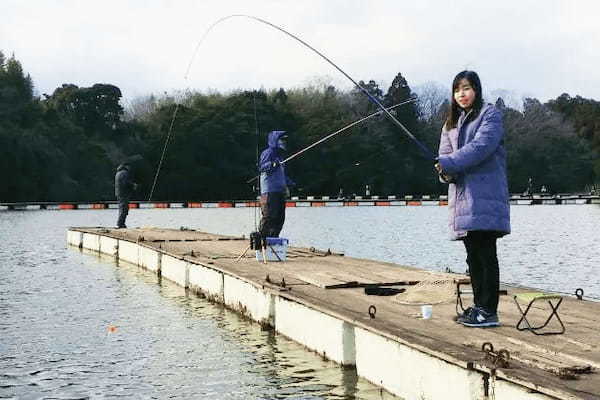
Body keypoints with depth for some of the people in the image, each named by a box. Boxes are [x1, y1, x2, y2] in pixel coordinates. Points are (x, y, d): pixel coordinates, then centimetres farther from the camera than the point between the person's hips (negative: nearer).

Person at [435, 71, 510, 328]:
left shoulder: (490, 115, 0)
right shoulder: (451, 123, 21)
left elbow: (480, 147, -14)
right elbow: (445, 154, 14)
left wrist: (449, 164, -16)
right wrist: (447, 172, -8)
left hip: (485, 197, -7)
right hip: (461, 196, 7)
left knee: (485, 254, -9)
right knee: (473, 256, 9)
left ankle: (489, 311, -8)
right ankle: (478, 306, 16)